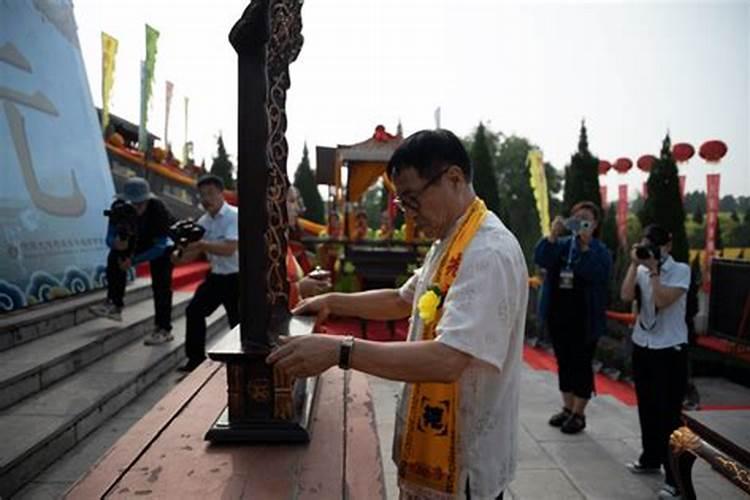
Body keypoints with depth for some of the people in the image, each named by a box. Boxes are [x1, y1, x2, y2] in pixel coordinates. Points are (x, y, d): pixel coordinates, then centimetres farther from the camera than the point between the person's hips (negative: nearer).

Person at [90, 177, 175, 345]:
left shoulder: (158, 209, -35)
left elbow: (160, 247, -33)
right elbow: (110, 238, -20)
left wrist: (134, 260, -37)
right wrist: (116, 243, -44)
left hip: (163, 246, -5)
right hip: (138, 241, 5)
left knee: (161, 286, -13)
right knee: (115, 256, -15)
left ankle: (164, 330, -6)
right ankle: (114, 305, -7)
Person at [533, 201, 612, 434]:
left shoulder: (600, 250, -4)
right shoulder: (562, 244, 6)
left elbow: (597, 274, -22)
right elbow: (540, 259, -11)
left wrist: (585, 245, -28)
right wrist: (552, 235, -23)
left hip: (584, 318, -4)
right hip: (558, 314, 4)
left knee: (581, 364, 3)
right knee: (563, 362, 13)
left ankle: (579, 413, 14)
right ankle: (567, 408, 27)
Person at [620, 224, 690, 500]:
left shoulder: (681, 270, -9)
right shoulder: (641, 270, 4)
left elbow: (662, 301, -21)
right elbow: (626, 296, -12)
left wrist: (654, 269, -19)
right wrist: (635, 264, -13)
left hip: (670, 350, -5)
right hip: (642, 346, 5)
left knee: (669, 412, -4)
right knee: (647, 407, 17)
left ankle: (675, 478, 4)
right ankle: (651, 459, 34)